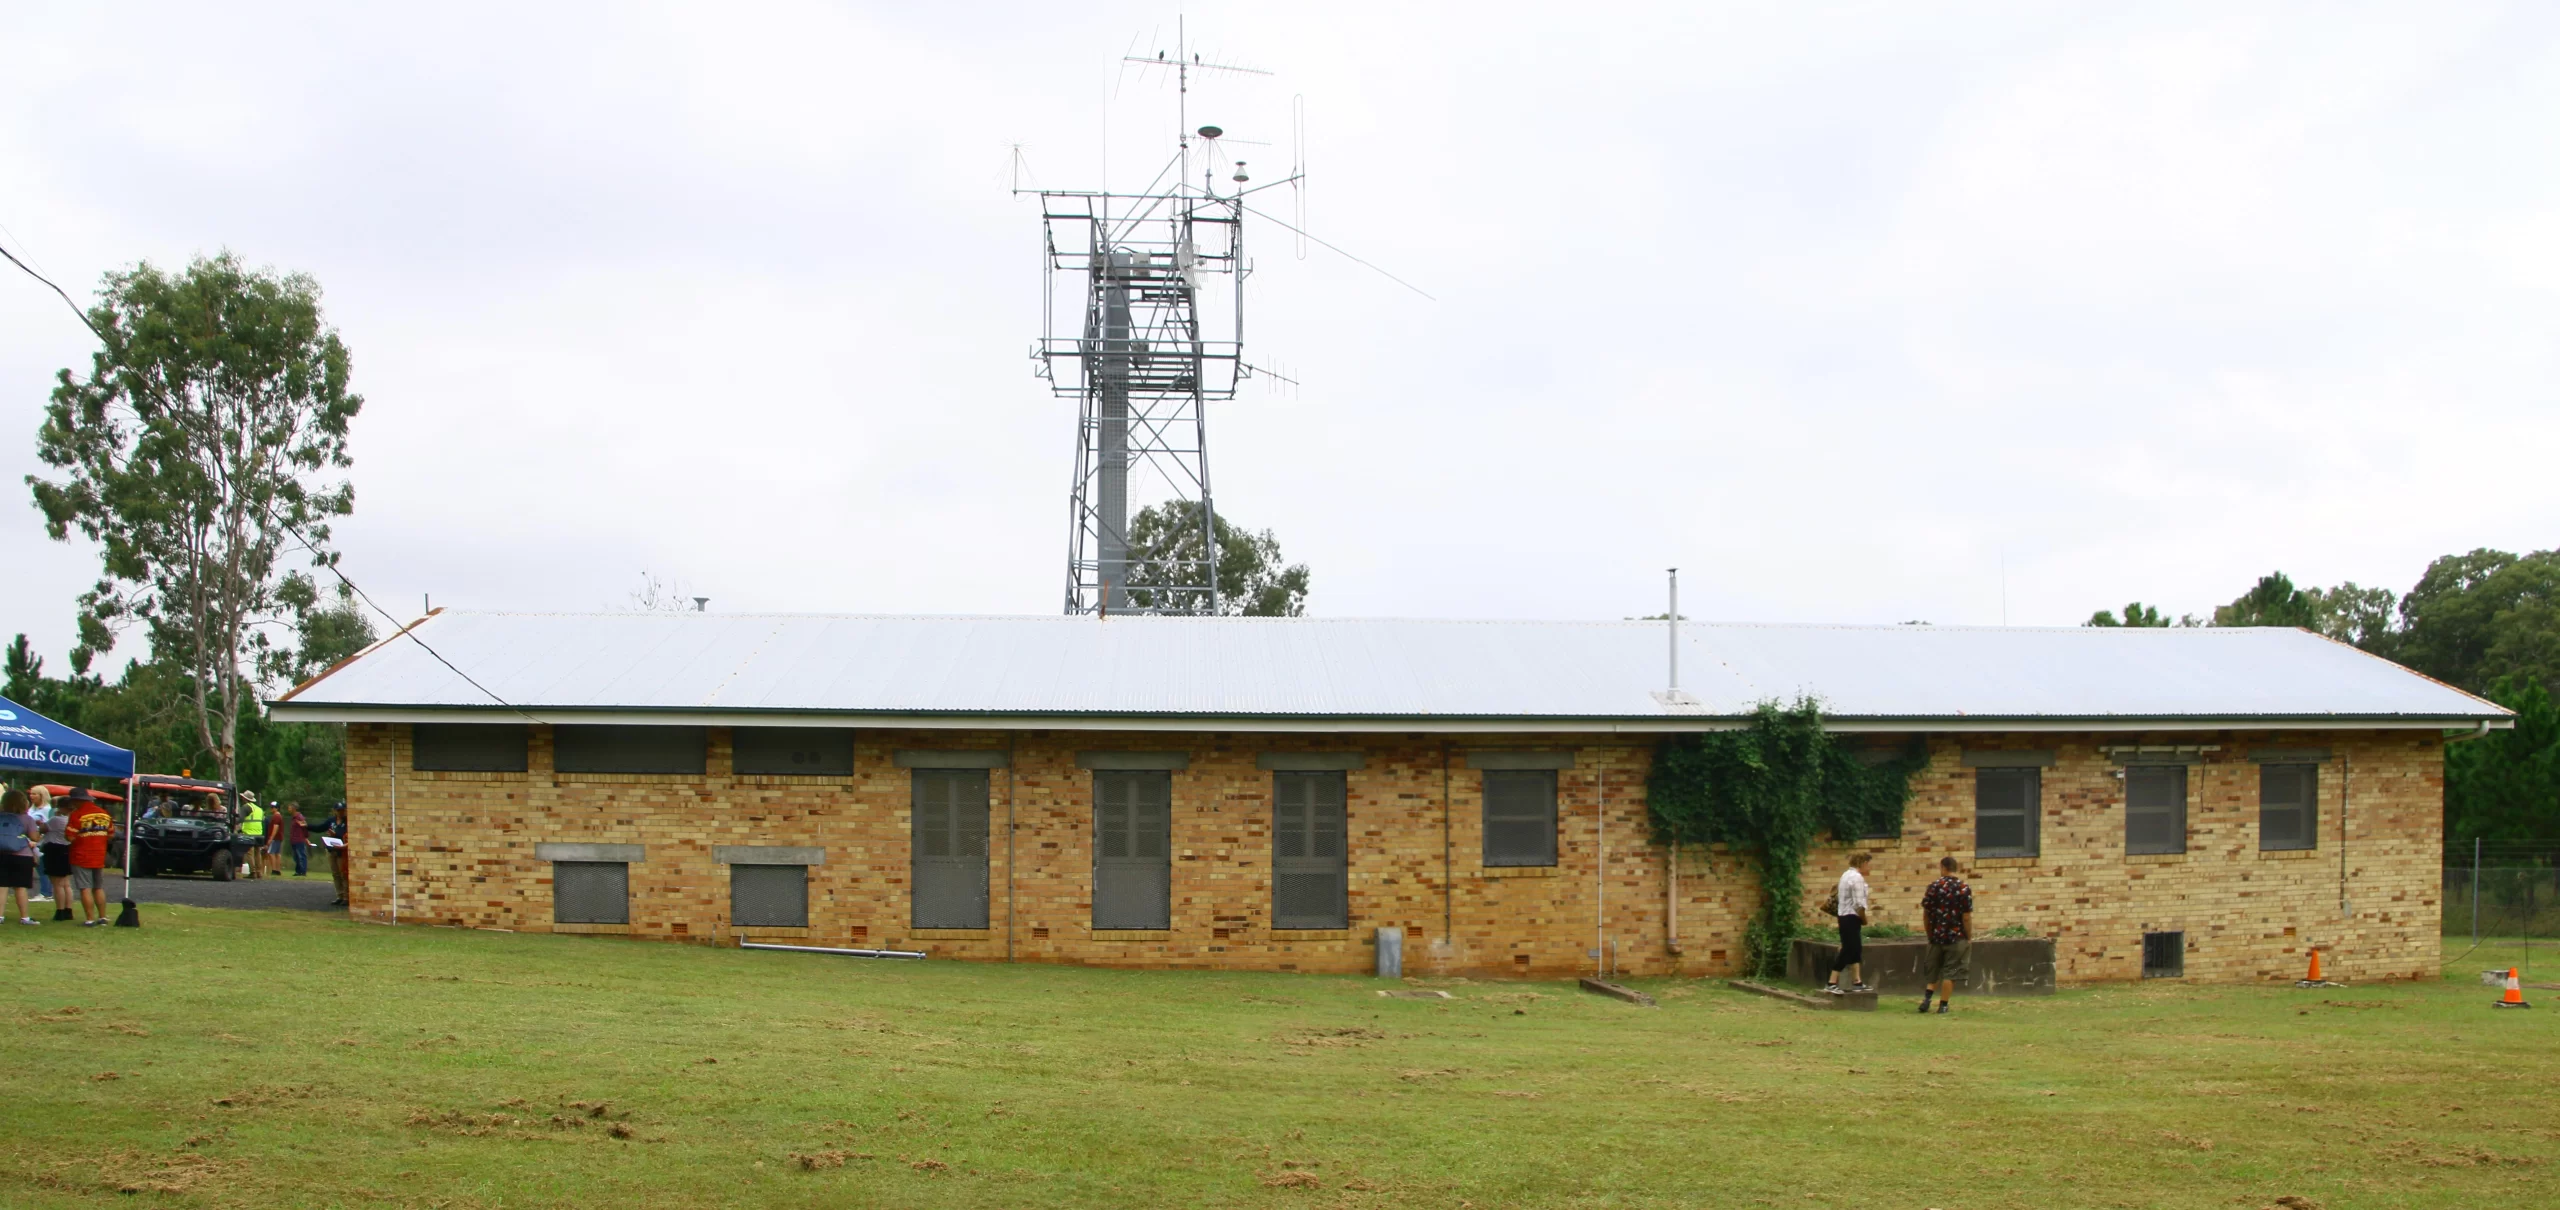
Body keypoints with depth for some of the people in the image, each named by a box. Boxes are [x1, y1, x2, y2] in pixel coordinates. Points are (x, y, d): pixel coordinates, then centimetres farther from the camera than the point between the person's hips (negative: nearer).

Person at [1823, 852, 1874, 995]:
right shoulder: (1857, 877, -17)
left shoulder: (1847, 875, 15)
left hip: (1845, 916, 10)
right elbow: (1858, 904, -21)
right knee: (1847, 951, -8)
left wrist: (1860, 918, 13)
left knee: (1855, 950, 15)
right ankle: (1832, 984, -9)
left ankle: (1857, 982, 19)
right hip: (1851, 917, -10)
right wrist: (1864, 919, -7)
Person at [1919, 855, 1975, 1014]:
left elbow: (1925, 914, 0)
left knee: (1933, 970, 16)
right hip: (1957, 937, -2)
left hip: (1937, 936, 2)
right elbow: (1966, 917, -9)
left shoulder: (1934, 887, -3)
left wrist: (1929, 934, 13)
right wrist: (1969, 938, 1)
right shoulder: (1964, 888, -7)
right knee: (1950, 972, 4)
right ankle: (1943, 1004, 5)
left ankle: (1927, 997, 1)